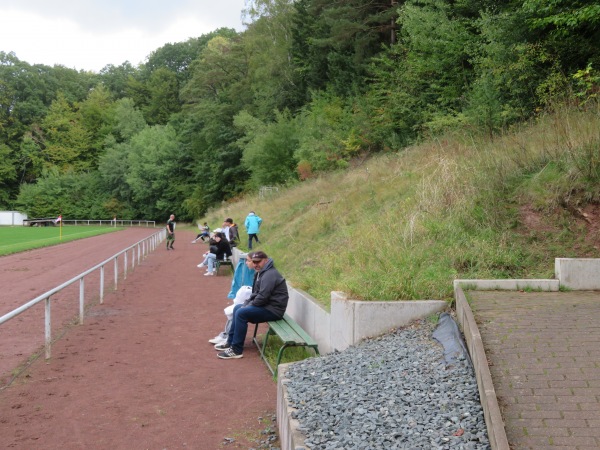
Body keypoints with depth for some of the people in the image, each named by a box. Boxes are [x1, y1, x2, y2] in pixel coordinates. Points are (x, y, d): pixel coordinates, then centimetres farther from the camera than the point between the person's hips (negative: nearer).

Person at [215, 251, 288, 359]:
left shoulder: (269, 275, -20)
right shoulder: (262, 272, 14)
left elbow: (262, 297, -26)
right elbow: (256, 293, 18)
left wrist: (248, 306, -12)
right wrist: (246, 304, 2)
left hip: (273, 309, -11)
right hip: (267, 305, 11)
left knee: (241, 313, -21)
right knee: (237, 308, 16)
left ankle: (236, 350, -15)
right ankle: (230, 342, 21)